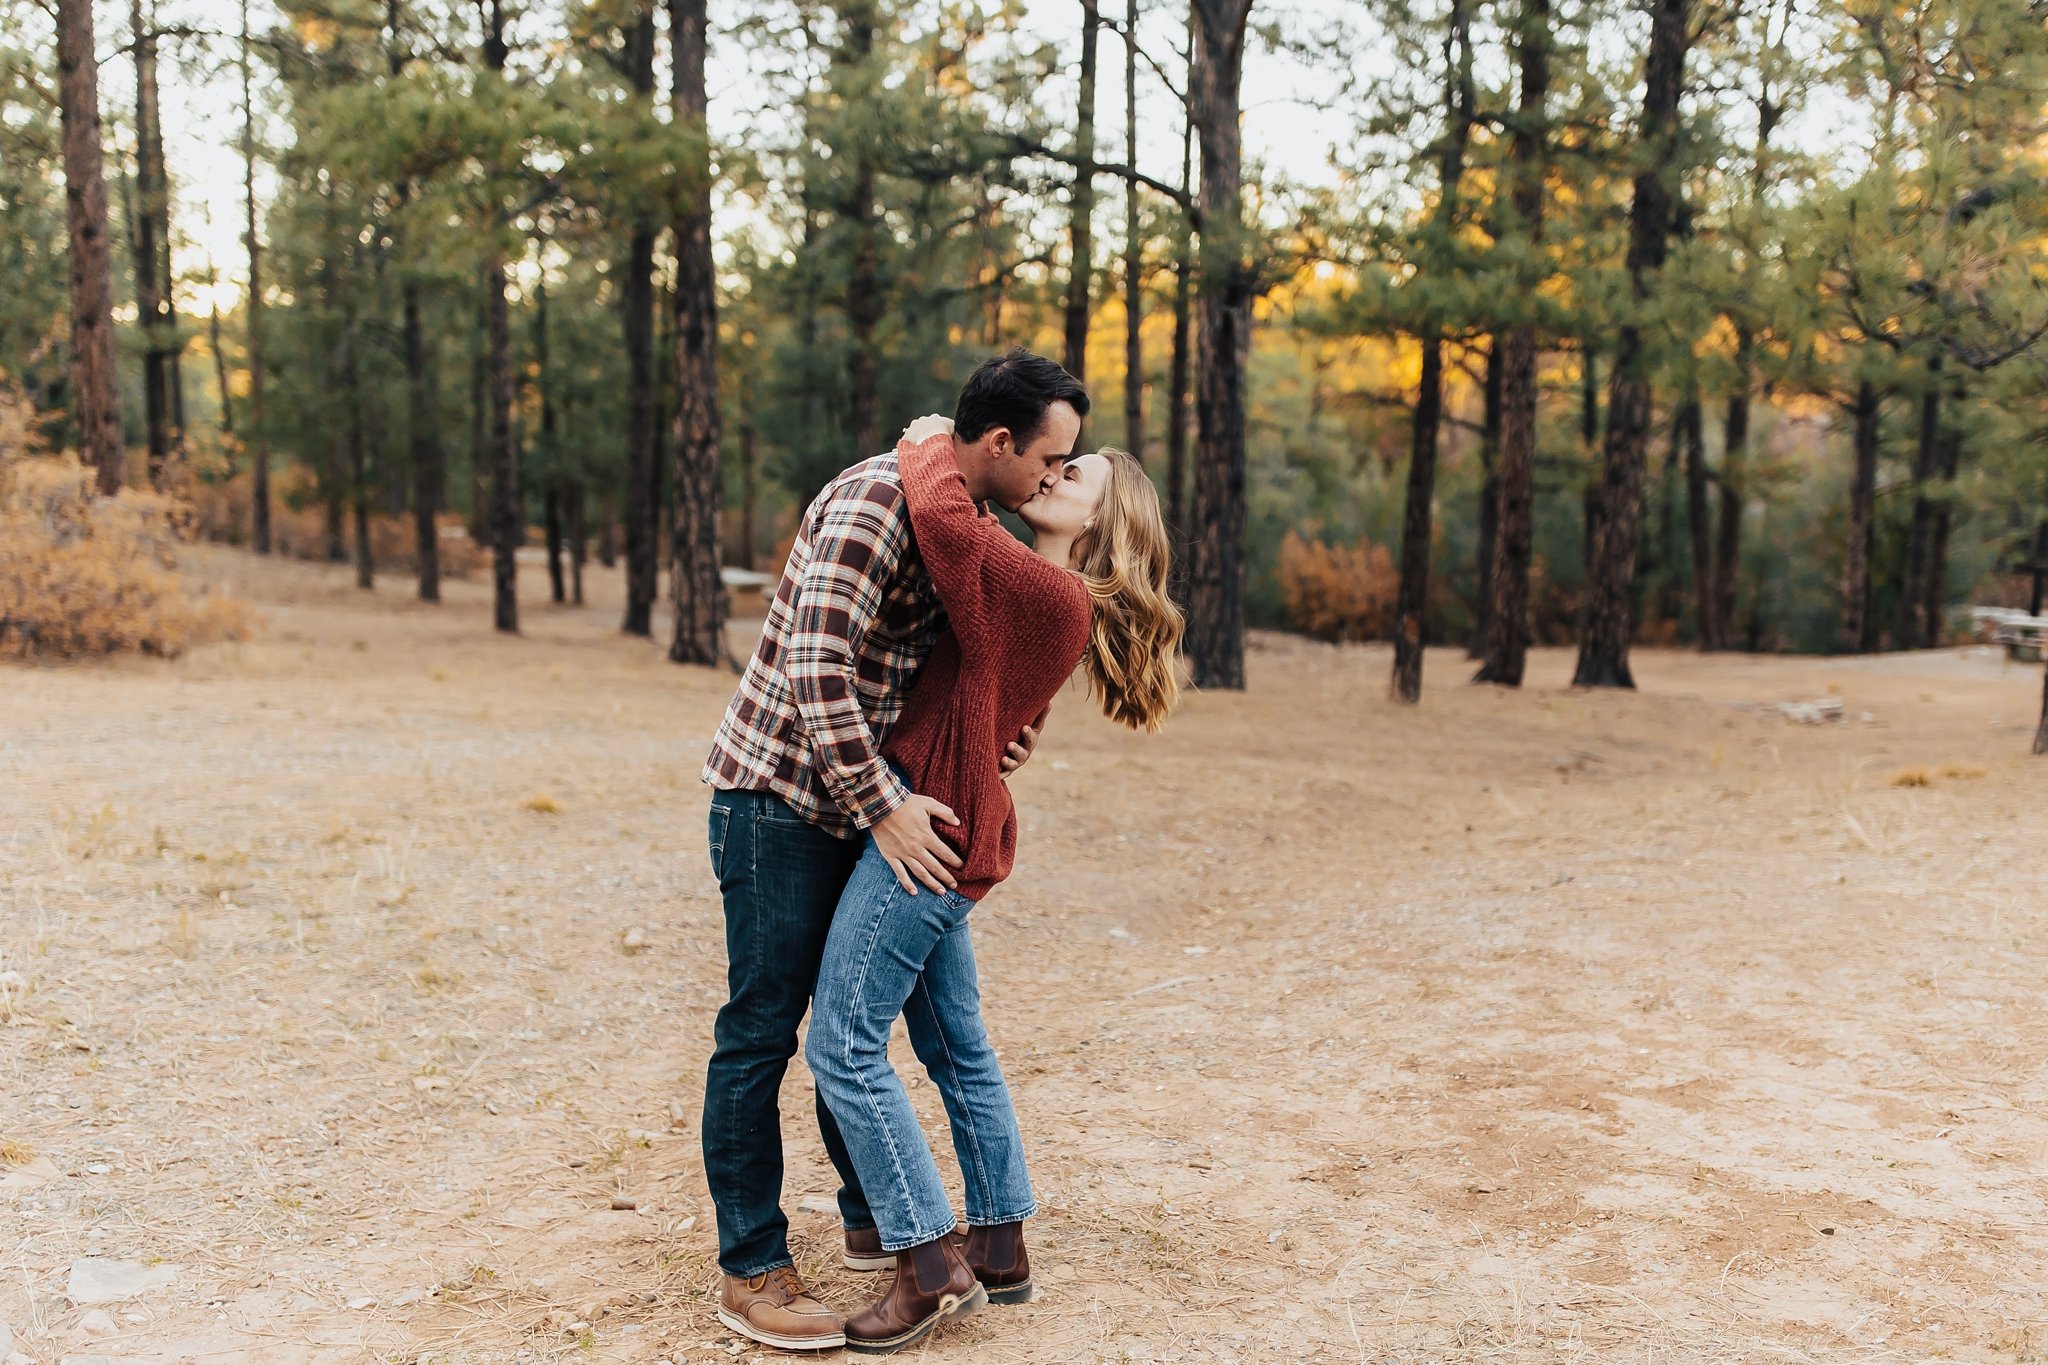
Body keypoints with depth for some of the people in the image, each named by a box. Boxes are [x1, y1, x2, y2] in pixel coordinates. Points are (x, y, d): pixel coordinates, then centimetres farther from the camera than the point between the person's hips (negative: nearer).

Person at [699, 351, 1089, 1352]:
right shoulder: (875, 501, -21)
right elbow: (815, 666, -28)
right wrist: (883, 808, -24)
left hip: (853, 800, 9)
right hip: (778, 790, -9)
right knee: (760, 1031, -2)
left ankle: (873, 1216, 33)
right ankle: (750, 1272, 9)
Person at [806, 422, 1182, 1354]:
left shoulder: (1055, 596, -17)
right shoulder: (1041, 597, 12)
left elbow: (945, 518, -27)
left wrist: (930, 450, -8)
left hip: (925, 831, -10)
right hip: (946, 837, 10)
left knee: (844, 1046, -5)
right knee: (956, 1045, 18)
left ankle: (933, 1269, 3)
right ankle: (1001, 1249, 29)